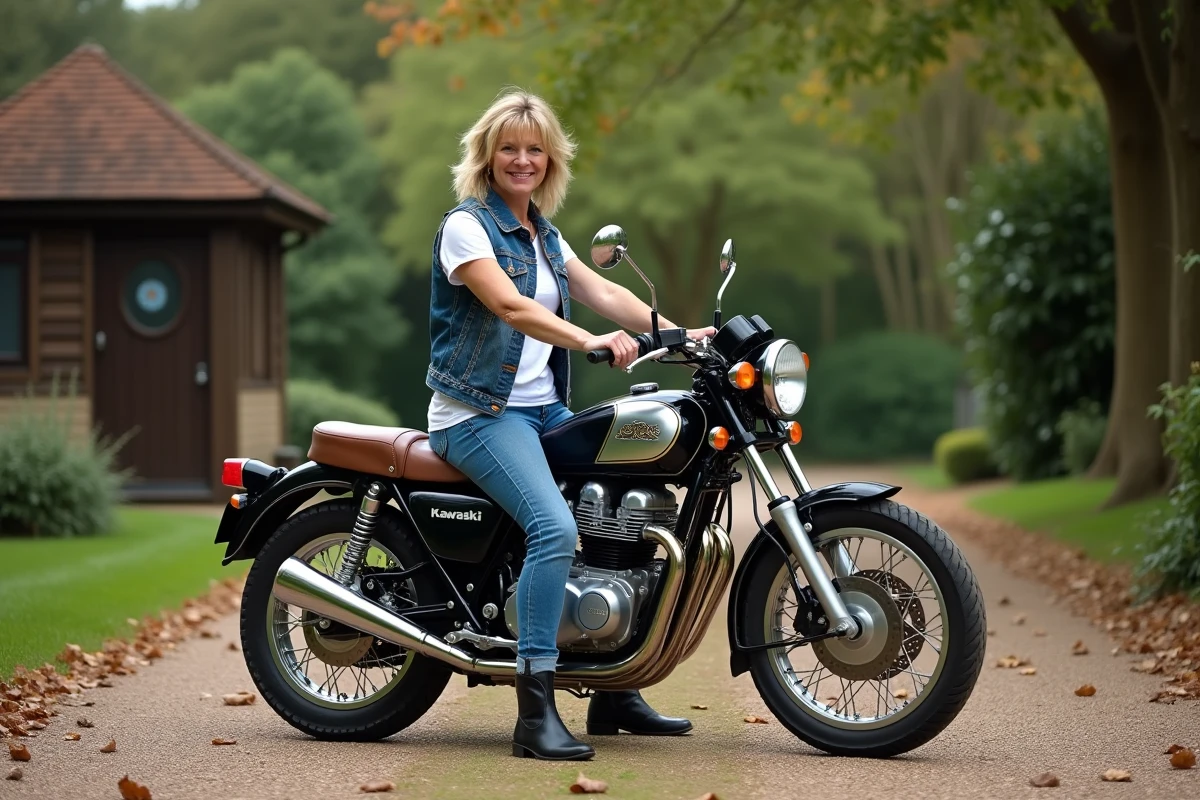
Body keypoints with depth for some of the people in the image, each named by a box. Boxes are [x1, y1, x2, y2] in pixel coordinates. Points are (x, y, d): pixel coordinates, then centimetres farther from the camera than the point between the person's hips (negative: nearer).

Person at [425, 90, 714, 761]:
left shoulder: (543, 233, 17)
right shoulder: (466, 225, -9)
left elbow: (602, 290, 8)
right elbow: (509, 306, -24)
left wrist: (681, 334, -5)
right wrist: (591, 341, -38)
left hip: (545, 409, 9)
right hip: (479, 413, -9)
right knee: (555, 528, -29)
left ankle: (614, 693, 16)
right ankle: (536, 712, -30)